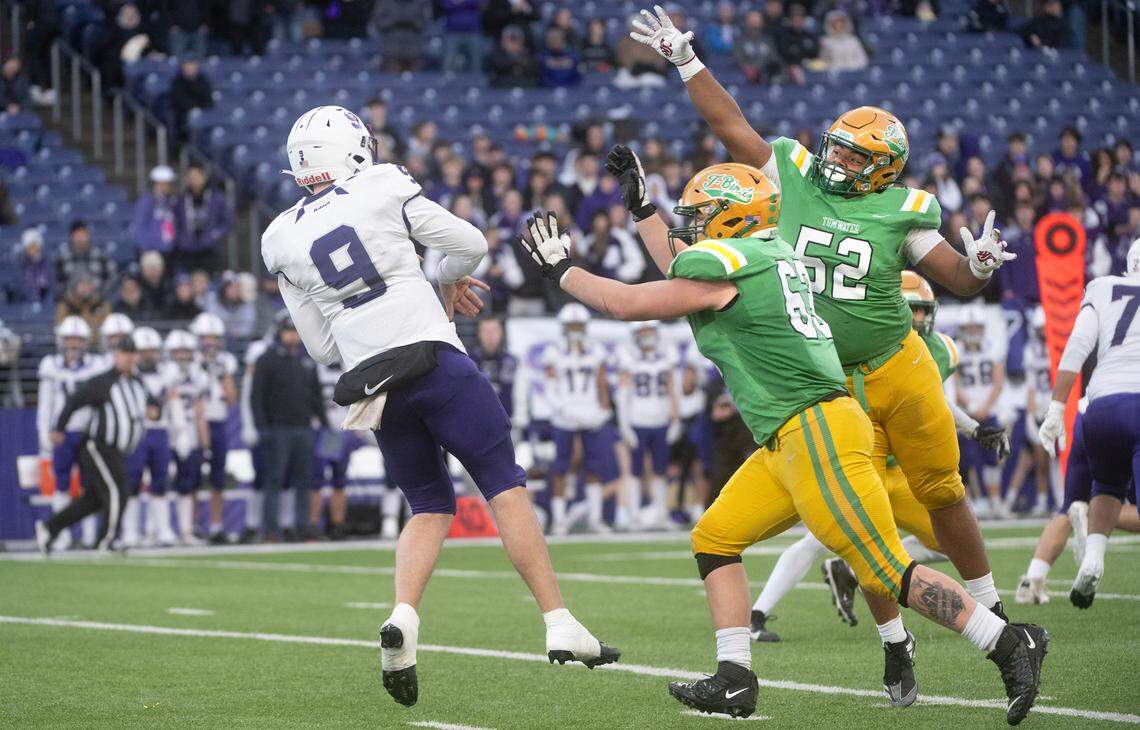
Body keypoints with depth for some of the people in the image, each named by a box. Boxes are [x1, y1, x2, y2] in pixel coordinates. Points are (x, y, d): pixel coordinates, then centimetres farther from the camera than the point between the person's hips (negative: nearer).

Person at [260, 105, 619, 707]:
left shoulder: (282, 241, 10)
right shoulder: (382, 189, 0)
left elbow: (322, 347, 12)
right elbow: (469, 244, 6)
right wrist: (449, 278, 26)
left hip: (373, 385, 4)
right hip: (435, 362, -4)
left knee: (430, 506, 16)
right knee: (505, 488, 3)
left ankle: (402, 616, -9)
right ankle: (559, 626, -1)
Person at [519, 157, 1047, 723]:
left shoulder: (725, 265, -11)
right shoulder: (769, 254, 15)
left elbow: (627, 304, -2)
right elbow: (685, 276, 35)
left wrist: (562, 272, 12)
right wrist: (641, 209, 41)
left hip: (816, 432, -10)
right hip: (788, 443, 10)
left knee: (887, 571, -9)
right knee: (715, 539, 11)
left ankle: (1011, 644, -7)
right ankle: (734, 682, 10)